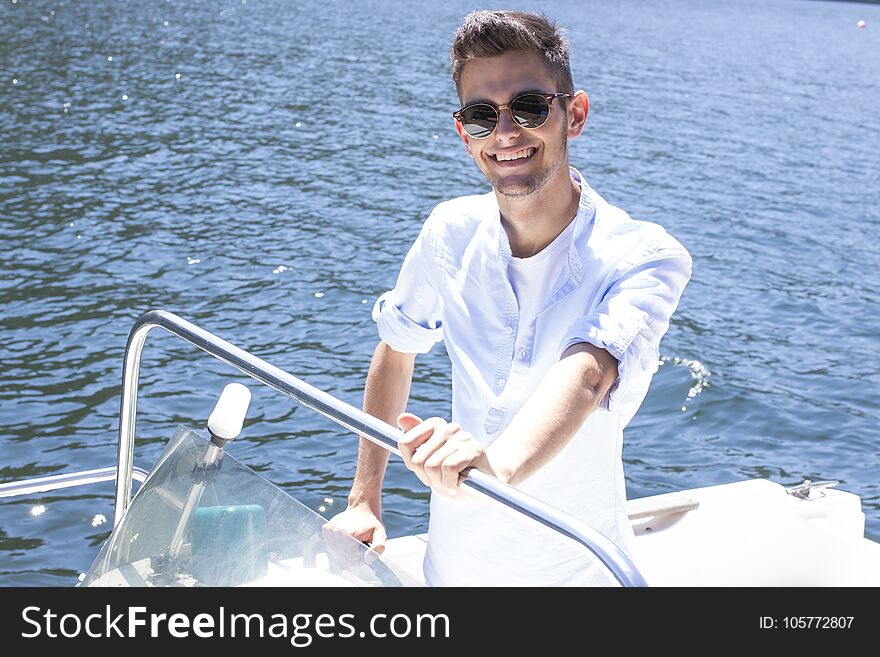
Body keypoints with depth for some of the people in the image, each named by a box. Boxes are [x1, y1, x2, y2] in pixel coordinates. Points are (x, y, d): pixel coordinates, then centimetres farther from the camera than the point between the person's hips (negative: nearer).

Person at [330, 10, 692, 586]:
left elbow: (586, 376, -38)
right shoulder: (453, 232, -8)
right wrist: (365, 501, 3)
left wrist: (499, 463, -56)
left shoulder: (646, 258, -20)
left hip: (573, 568, -3)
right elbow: (396, 352, 6)